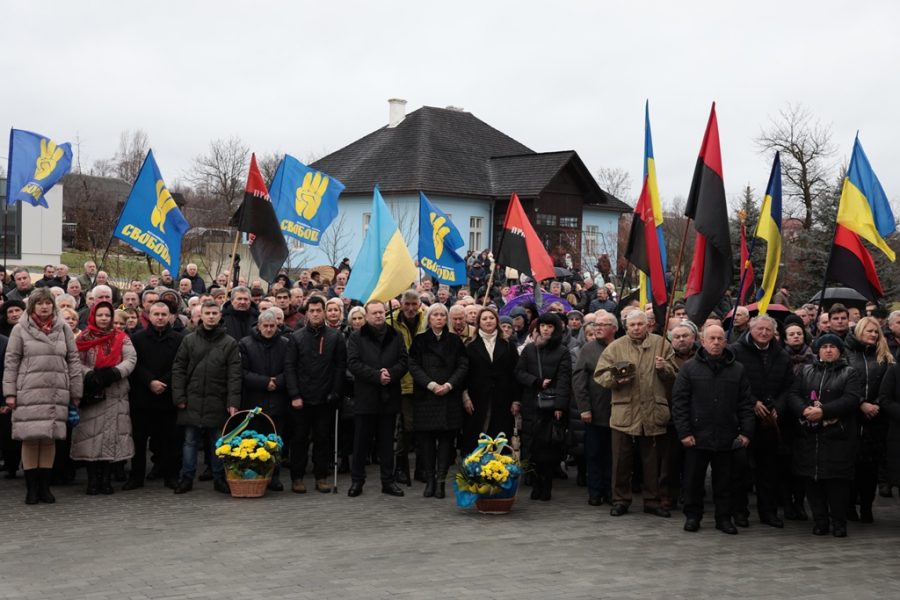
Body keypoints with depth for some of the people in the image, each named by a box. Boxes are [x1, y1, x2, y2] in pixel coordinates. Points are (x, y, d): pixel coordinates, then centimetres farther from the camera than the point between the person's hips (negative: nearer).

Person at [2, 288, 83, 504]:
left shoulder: (63, 329, 8)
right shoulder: (20, 330, 3)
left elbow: (73, 361, 9)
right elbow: (10, 362, 3)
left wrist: (76, 392, 6)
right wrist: (9, 392, -4)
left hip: (56, 393, 2)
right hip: (29, 392, -2)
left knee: (50, 439, 3)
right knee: (30, 438, -3)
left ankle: (44, 486, 12)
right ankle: (32, 488, 5)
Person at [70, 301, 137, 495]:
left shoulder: (121, 338, 7)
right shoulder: (84, 339, 4)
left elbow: (131, 360, -1)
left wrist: (115, 372, -16)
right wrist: (90, 375, -19)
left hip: (116, 393, 1)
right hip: (91, 393, -1)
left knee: (112, 435, 2)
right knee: (92, 434, -1)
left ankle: (106, 479, 9)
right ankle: (93, 480, 5)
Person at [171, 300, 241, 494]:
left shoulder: (229, 343, 2)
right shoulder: (189, 340, 5)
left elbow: (234, 375, -2)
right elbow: (178, 369, 4)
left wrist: (233, 401, -10)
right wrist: (179, 396, -4)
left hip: (217, 402, -1)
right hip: (192, 400, 1)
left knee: (218, 442, 7)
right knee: (190, 440, 6)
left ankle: (219, 478, 16)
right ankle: (187, 478, 15)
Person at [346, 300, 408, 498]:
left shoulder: (395, 336, 10)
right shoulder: (356, 338, 1)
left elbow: (404, 361, 4)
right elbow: (353, 363, -10)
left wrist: (391, 373, -16)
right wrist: (377, 376, -17)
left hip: (389, 397, 3)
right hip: (365, 397, -3)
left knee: (387, 441, 9)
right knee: (361, 441, 3)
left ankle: (388, 481, 15)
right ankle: (357, 480, 12)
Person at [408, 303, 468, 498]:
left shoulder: (454, 341, 9)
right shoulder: (419, 340, 6)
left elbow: (463, 366, 4)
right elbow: (413, 366, -1)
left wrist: (449, 385, -10)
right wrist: (431, 384, -12)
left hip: (450, 396, 1)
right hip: (425, 396, -1)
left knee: (446, 438, -3)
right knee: (426, 438, -2)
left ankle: (441, 480, -1)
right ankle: (429, 480, 5)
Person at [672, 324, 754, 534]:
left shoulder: (737, 370, 7)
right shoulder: (689, 368, 0)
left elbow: (746, 404, 8)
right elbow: (679, 402, -2)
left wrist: (746, 431, -1)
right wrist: (684, 432, -9)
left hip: (726, 438, 2)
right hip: (697, 436, -1)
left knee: (724, 481, 9)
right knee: (694, 479, 7)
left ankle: (724, 517, 19)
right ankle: (692, 515, 19)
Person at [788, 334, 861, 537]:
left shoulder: (849, 373, 7)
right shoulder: (806, 371, 17)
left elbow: (851, 399, -8)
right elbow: (793, 395, 7)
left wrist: (823, 411, -19)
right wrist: (804, 410, -15)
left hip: (838, 436, -3)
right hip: (809, 435, 3)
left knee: (837, 480, -4)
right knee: (813, 479, 2)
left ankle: (839, 522, 6)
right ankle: (820, 520, 12)